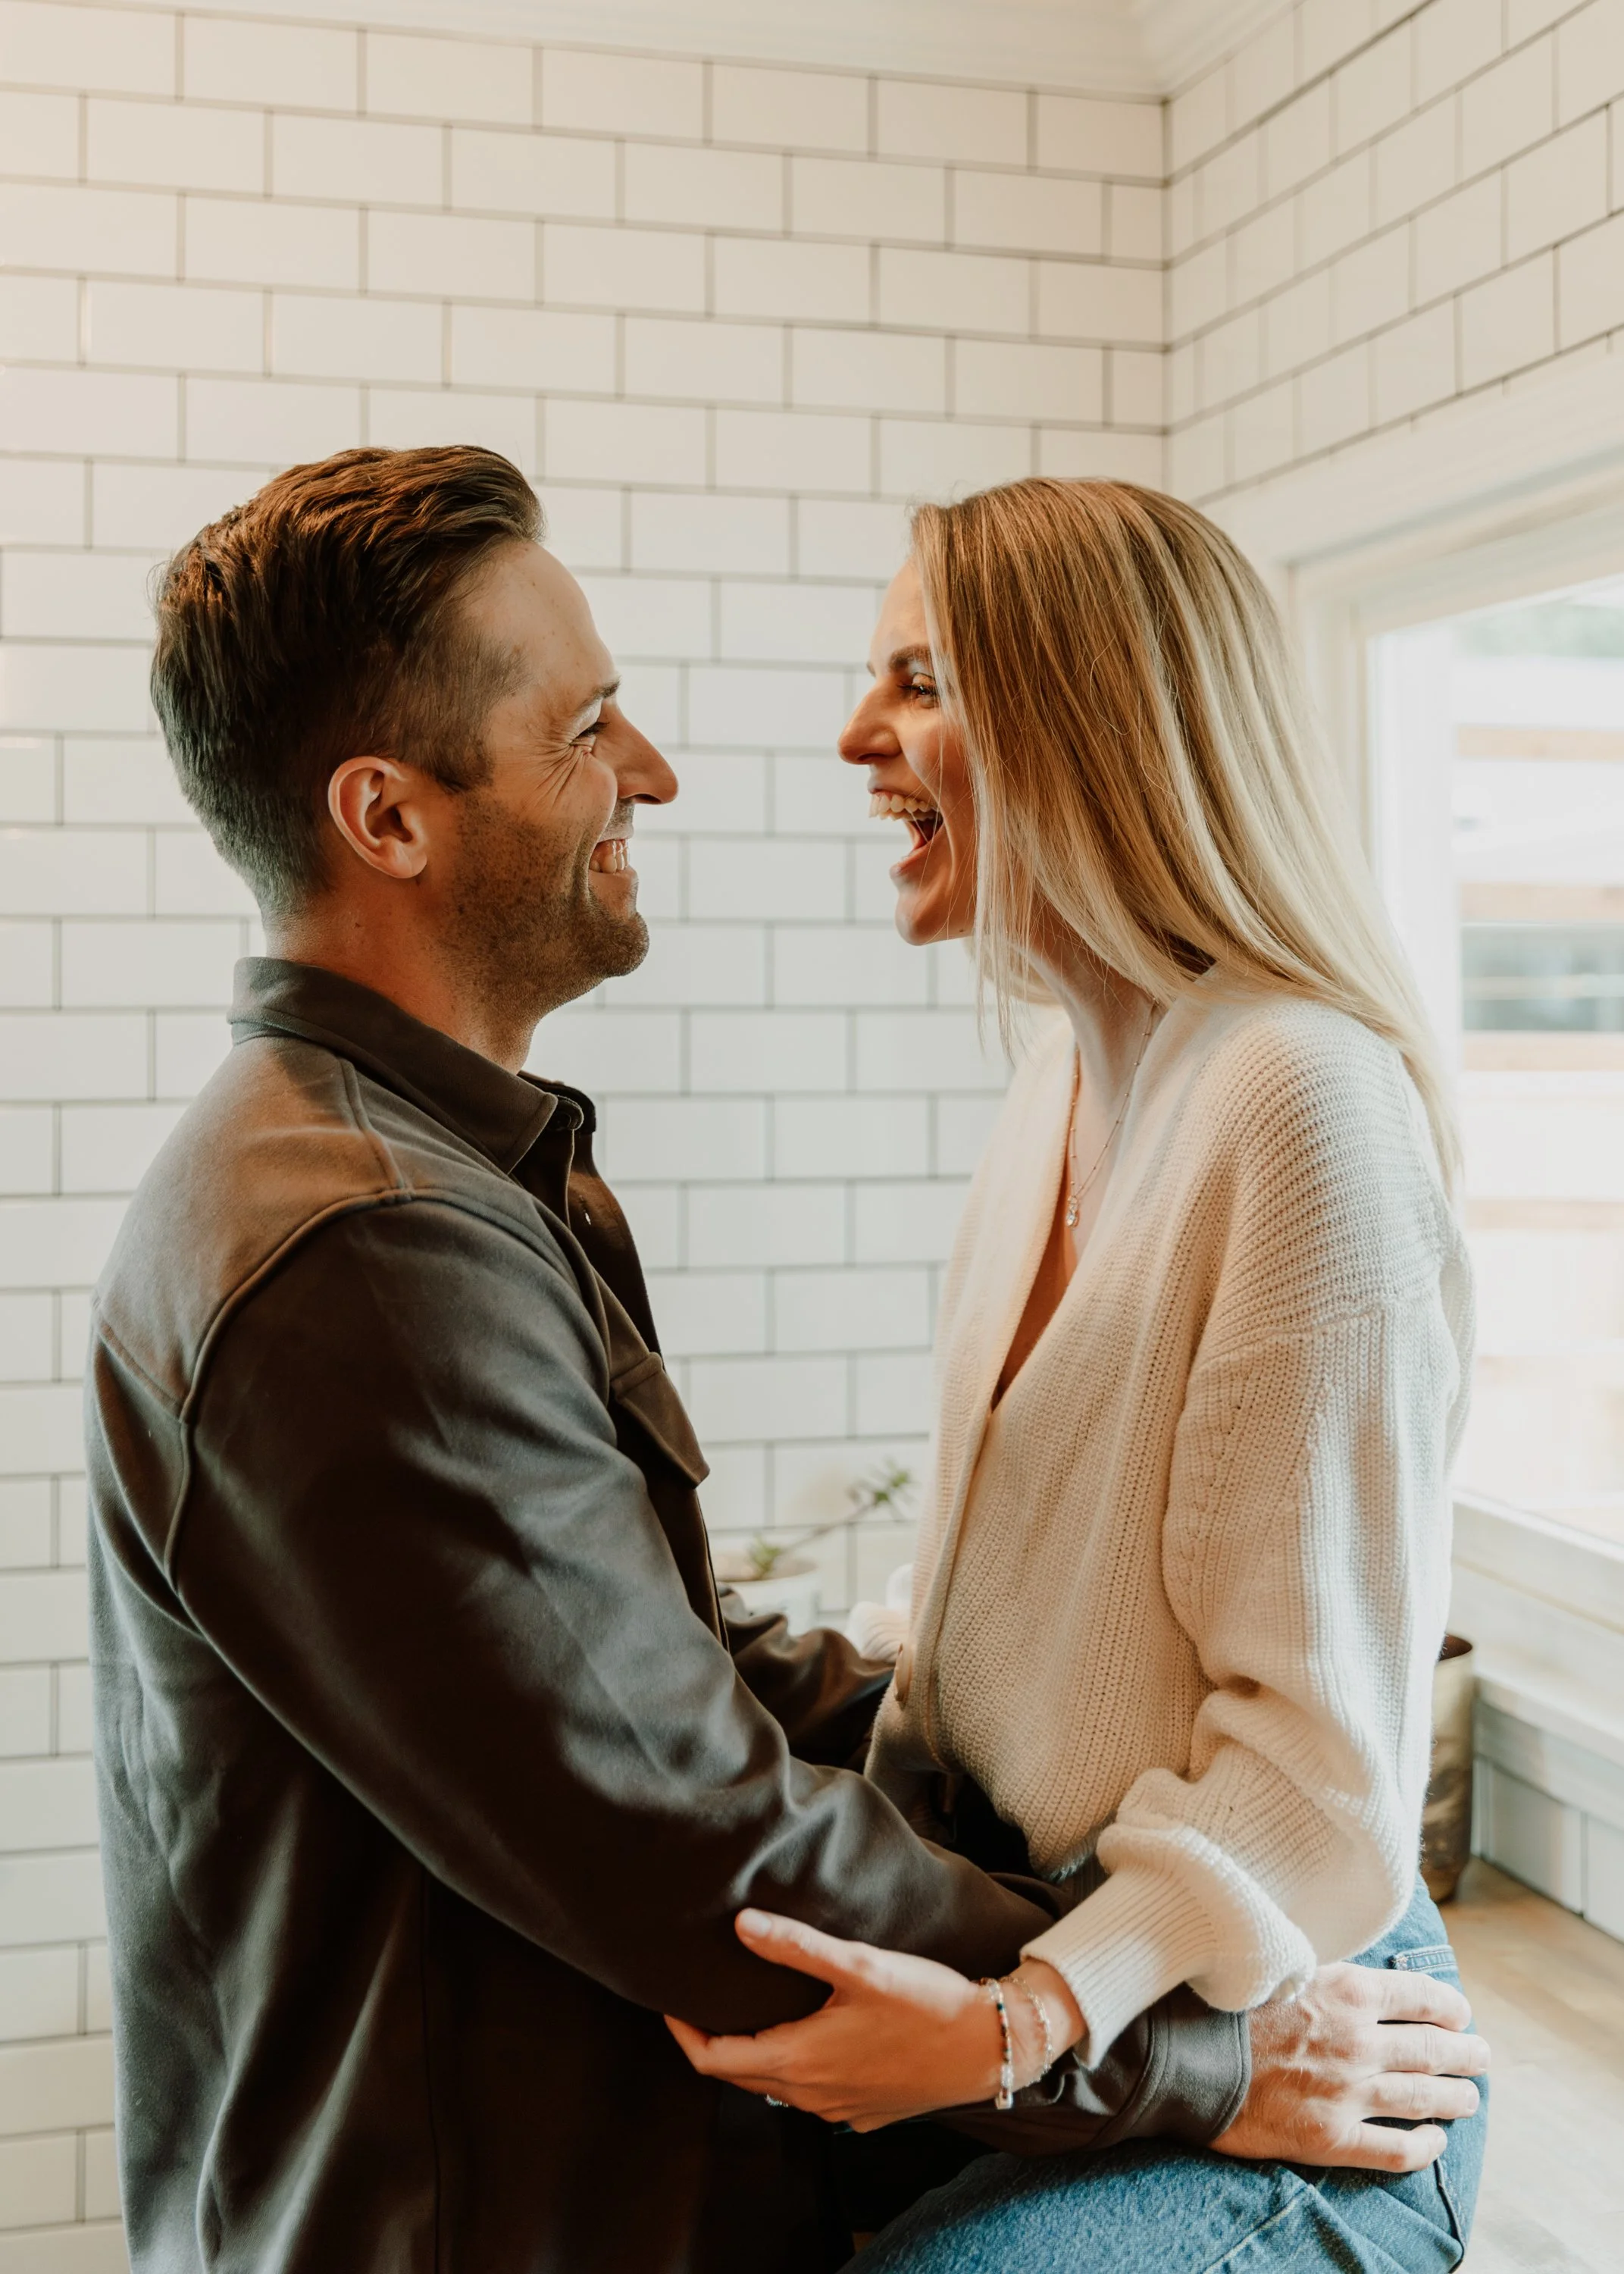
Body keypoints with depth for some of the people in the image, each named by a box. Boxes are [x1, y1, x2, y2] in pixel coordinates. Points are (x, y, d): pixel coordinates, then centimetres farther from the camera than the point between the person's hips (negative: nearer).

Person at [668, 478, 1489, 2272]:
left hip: (1253, 2054, -8)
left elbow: (1322, 1739, -21)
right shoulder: (1068, 1080, 8)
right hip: (1025, 1929, 8)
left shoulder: (1304, 1097, -21)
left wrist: (1019, 2024, -29)